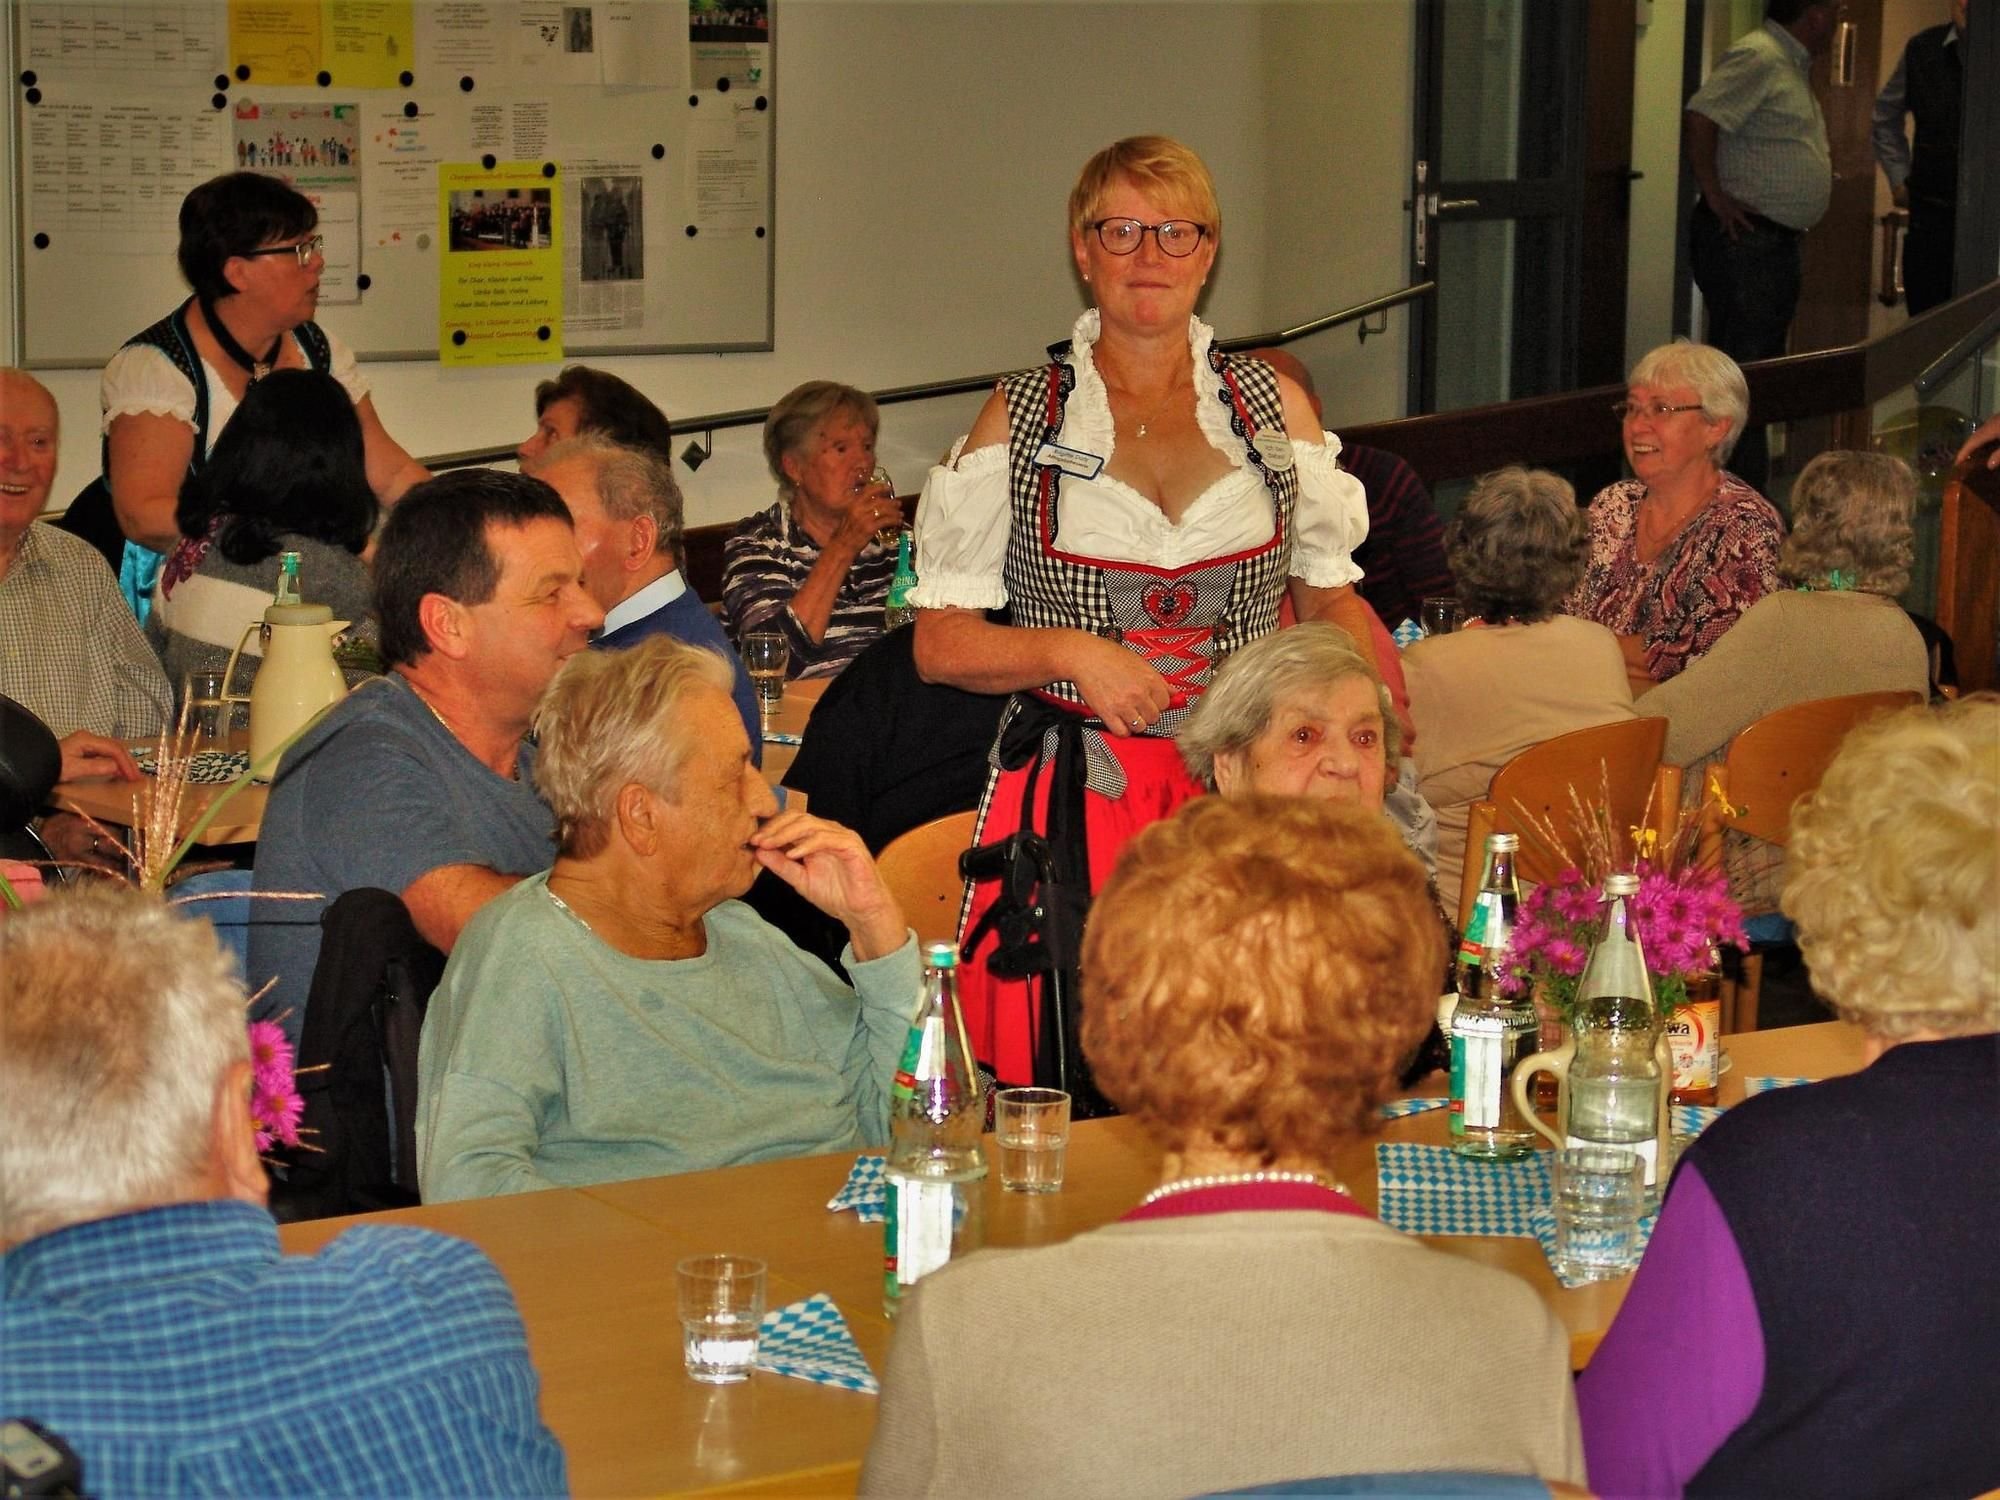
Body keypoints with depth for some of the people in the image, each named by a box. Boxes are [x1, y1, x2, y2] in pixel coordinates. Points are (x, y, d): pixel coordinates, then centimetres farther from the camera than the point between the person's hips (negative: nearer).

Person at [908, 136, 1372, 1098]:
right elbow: (940, 644, 4)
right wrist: (1072, 650, -12)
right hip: (1073, 809, -1)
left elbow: (1333, 601, 19)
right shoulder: (1020, 421, 6)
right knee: (1073, 1110, -7)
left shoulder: (1275, 408, 12)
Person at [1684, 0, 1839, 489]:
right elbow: (1700, 118, -25)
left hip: (1778, 241, 11)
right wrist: (1715, 195, -21)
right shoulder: (1758, 58, -15)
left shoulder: (1793, 64, 17)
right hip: (1742, 237, -11)